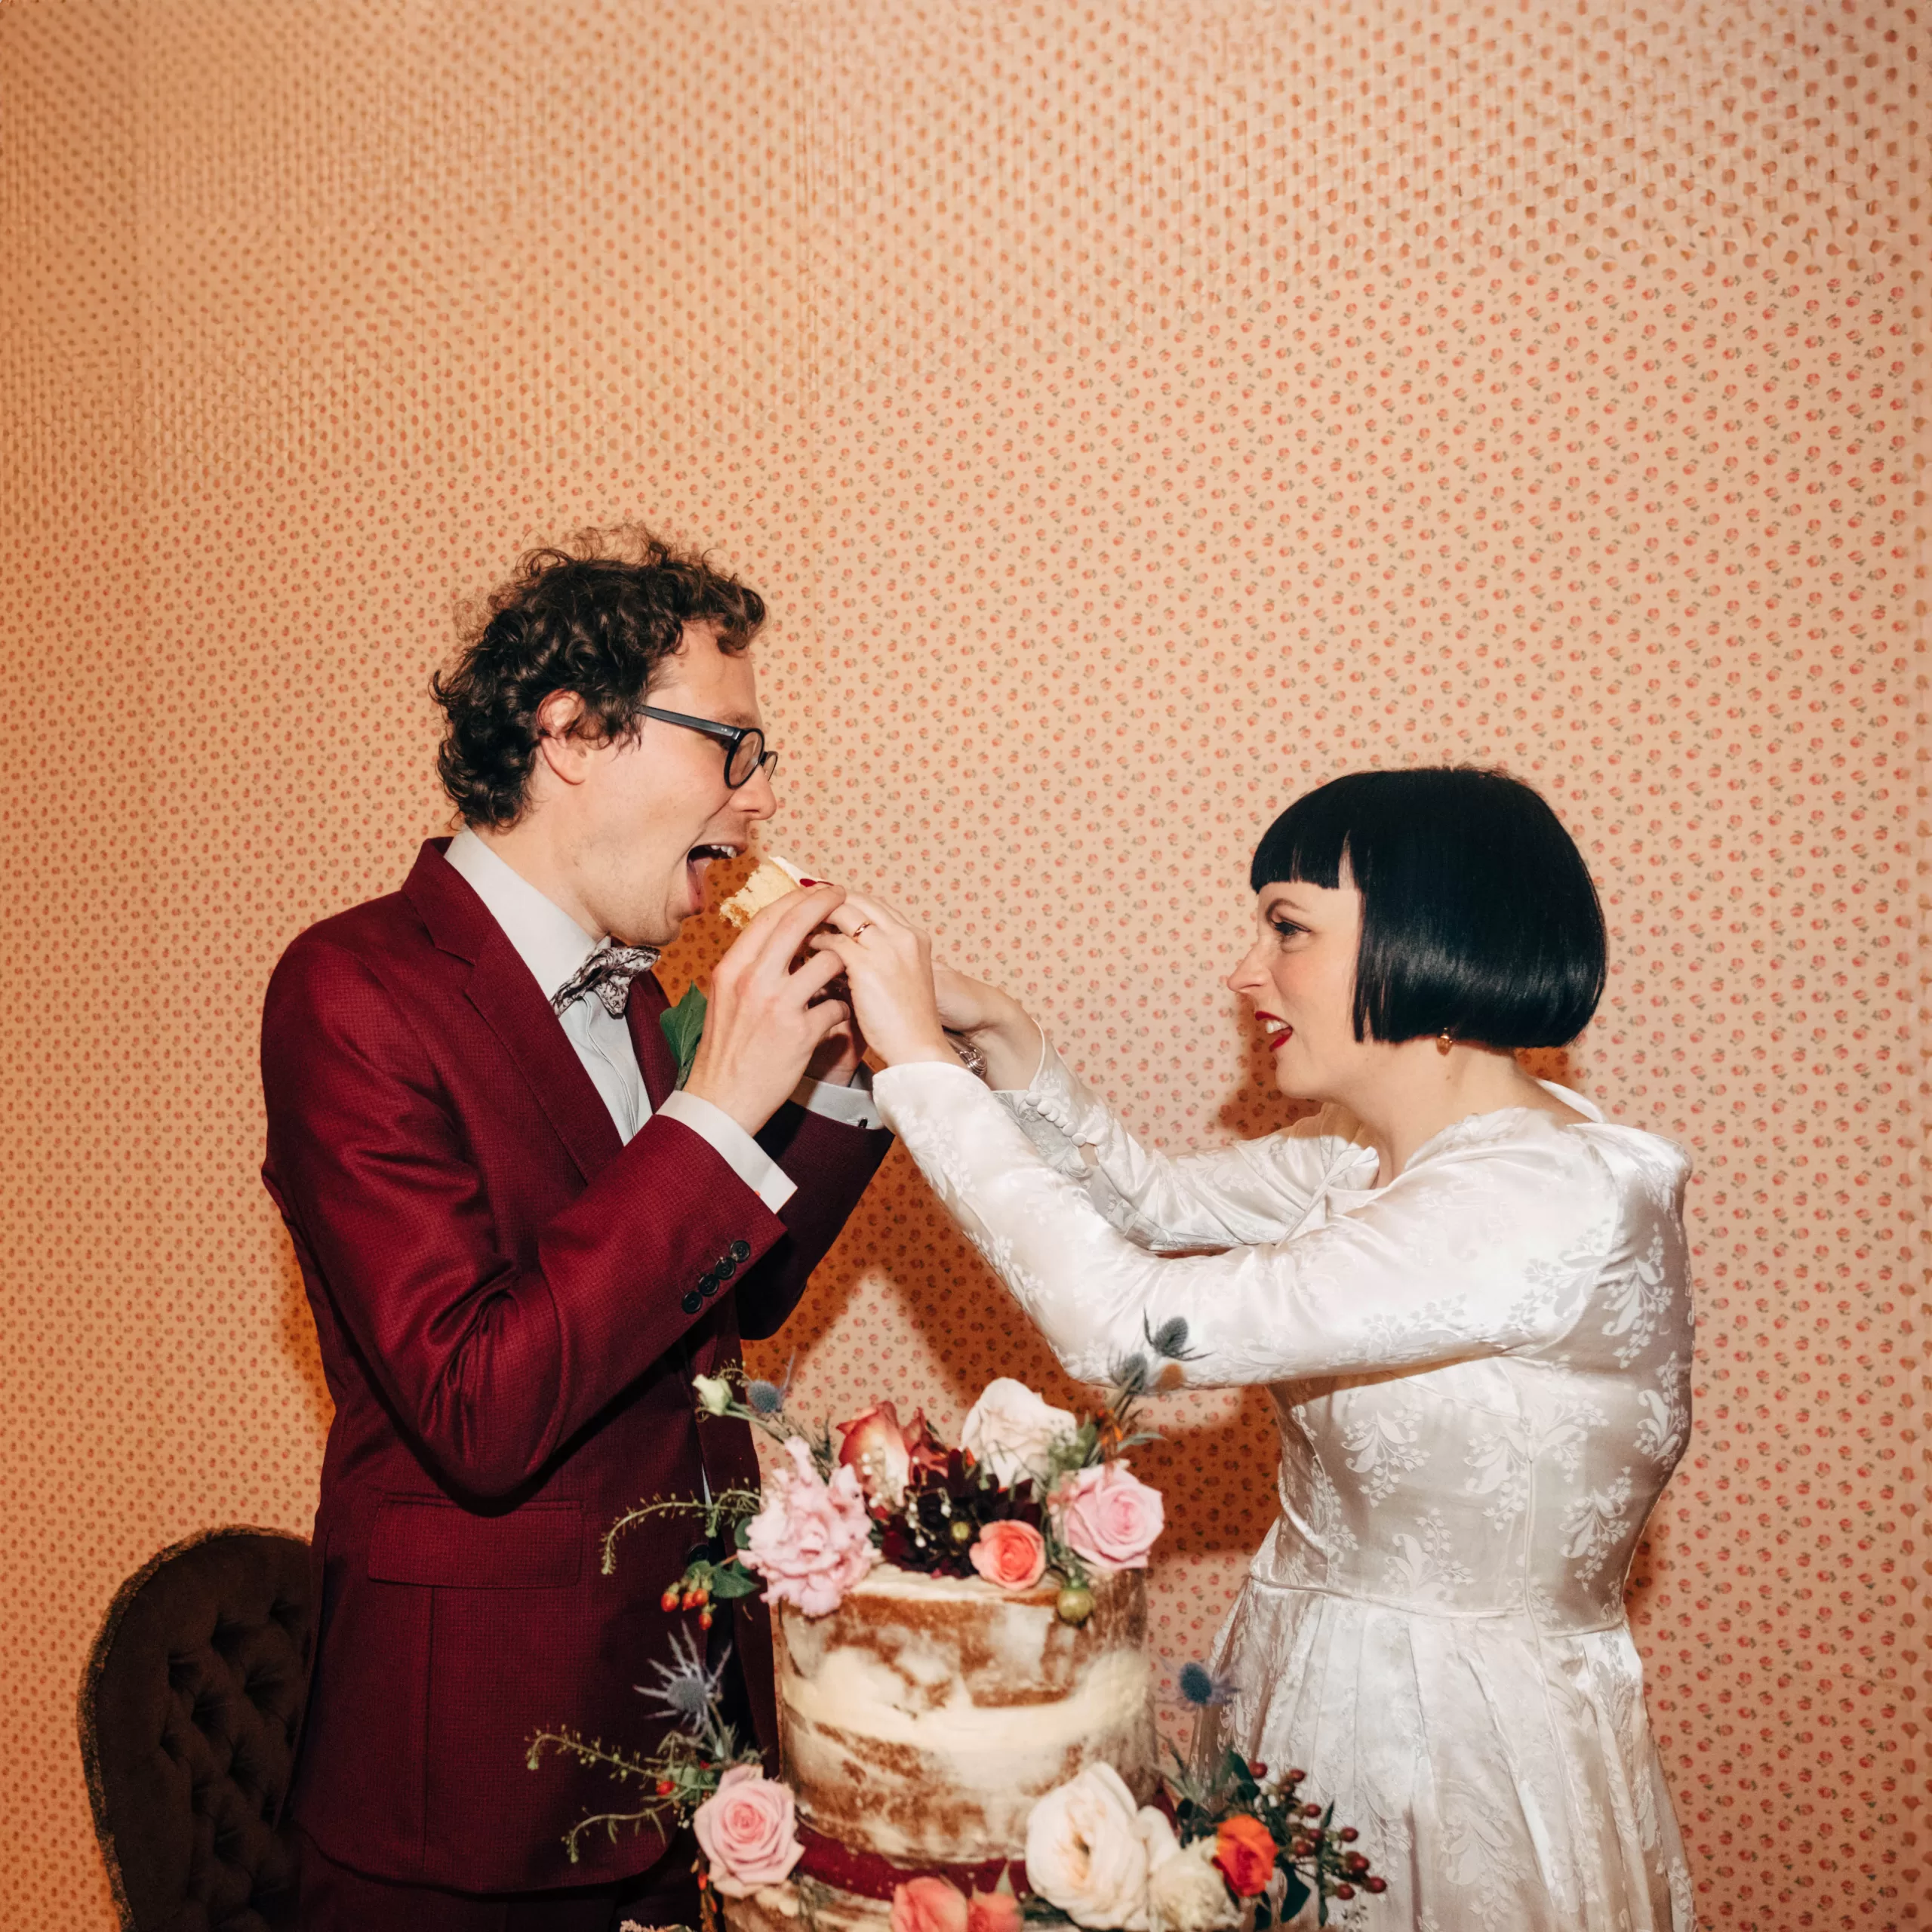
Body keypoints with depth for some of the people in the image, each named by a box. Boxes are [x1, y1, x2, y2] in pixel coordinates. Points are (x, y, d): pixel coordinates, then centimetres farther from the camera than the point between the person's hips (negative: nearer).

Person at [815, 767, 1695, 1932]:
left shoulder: (1552, 1197, -28)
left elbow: (1129, 1326, -31)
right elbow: (1154, 1201, 11)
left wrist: (921, 1061, -22)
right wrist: (993, 1029, -4)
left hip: (1459, 1759, -8)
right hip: (1313, 1695, 8)